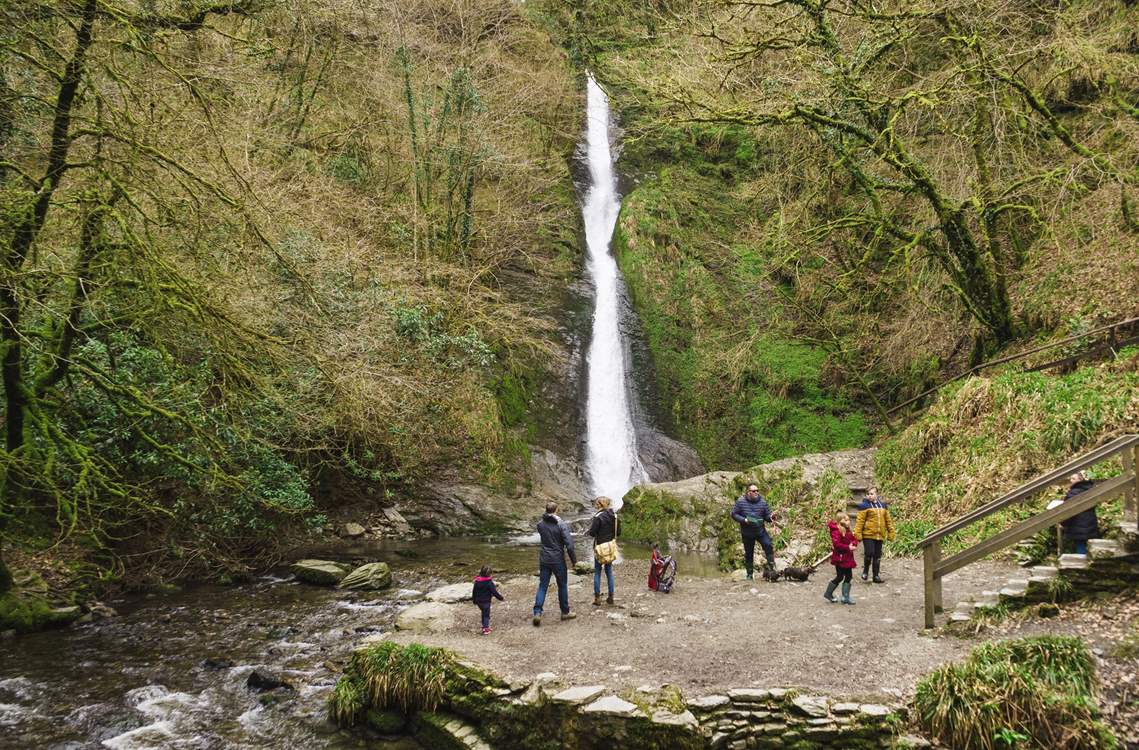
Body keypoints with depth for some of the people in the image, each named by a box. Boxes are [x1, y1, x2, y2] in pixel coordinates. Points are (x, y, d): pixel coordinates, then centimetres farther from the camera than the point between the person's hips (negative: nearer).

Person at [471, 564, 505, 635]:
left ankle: (485, 626, 30)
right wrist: (501, 598, -3)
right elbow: (494, 592, -15)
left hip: (479, 601, 5)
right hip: (486, 601, -5)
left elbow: (474, 592, 7)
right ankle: (486, 628, -1)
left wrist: (474, 600, 21)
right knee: (486, 614, 4)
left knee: (484, 613, 23)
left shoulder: (477, 581, -1)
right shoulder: (489, 582, -18)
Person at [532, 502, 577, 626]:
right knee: (562, 586, 12)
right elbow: (569, 545, -17)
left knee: (542, 586, 8)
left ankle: (537, 612, -4)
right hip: (558, 560, -3)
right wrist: (574, 560, -6)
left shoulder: (540, 524, -2)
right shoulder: (562, 525, -15)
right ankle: (565, 612, 22)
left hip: (544, 560, 3)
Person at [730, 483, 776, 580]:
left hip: (761, 531, 1)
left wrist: (770, 518, -20)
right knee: (748, 554, 8)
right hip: (747, 533, -1)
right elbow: (734, 514, -5)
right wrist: (744, 520, -19)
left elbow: (767, 515, 3)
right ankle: (749, 574, 22)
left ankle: (771, 568, -6)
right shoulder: (740, 501, -8)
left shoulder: (762, 502, -3)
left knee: (768, 546, -18)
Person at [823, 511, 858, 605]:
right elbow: (836, 544, -27)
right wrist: (848, 547, -25)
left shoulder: (847, 531, 12)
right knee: (840, 577, -2)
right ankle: (828, 594, 12)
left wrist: (853, 543, -8)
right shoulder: (836, 531, -17)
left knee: (848, 576, 10)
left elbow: (854, 539, 15)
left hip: (848, 558, 9)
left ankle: (846, 597, 18)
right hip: (840, 558, -9)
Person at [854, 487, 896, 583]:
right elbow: (860, 520, -8)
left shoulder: (883, 506, 12)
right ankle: (865, 570, 11)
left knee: (877, 556, 8)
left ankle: (876, 576, 17)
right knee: (869, 553, -13)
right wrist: (858, 534, -13)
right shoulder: (864, 506, -4)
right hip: (868, 535, -5)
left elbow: (888, 520, 17)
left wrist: (891, 533, 14)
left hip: (880, 535, 5)